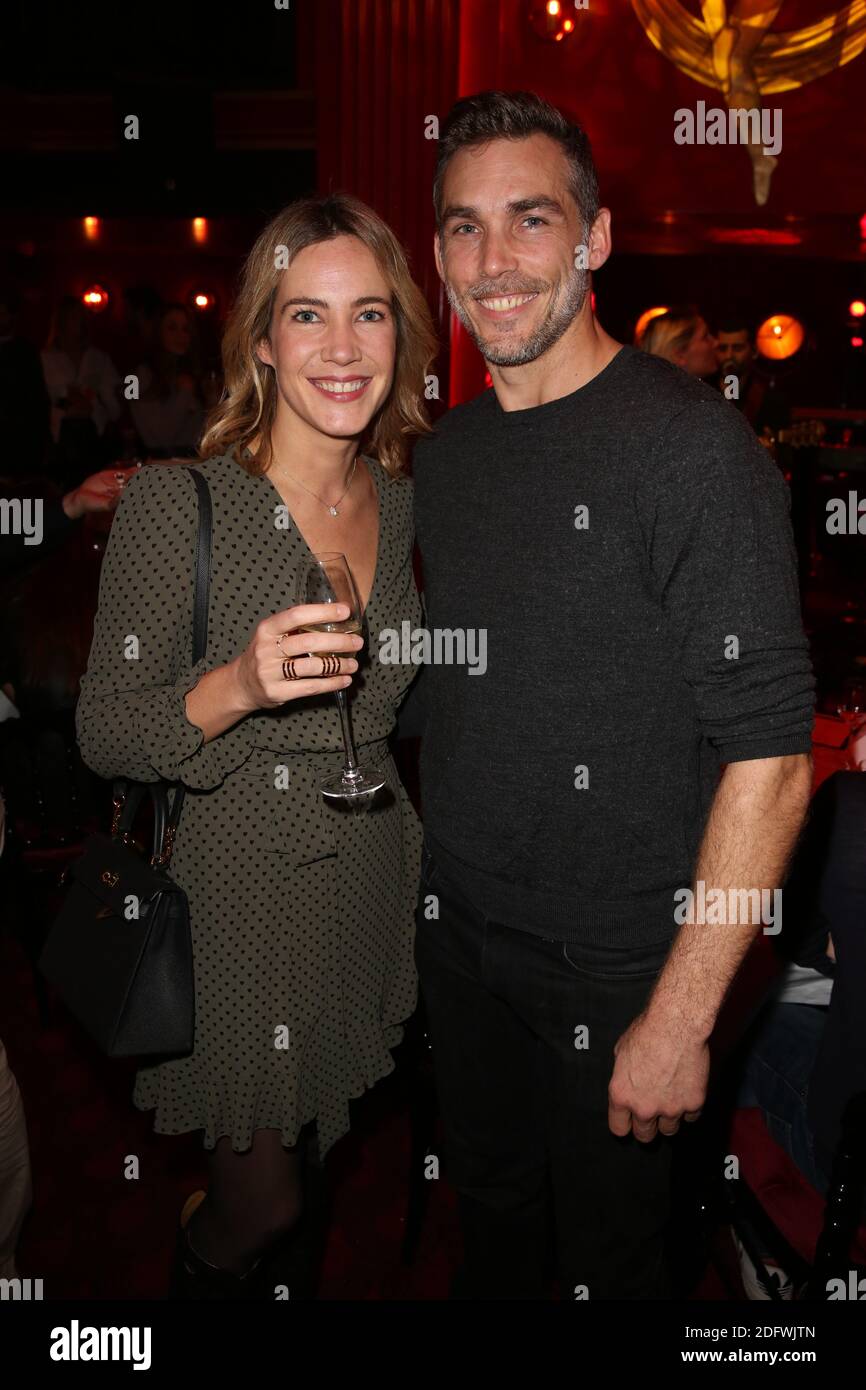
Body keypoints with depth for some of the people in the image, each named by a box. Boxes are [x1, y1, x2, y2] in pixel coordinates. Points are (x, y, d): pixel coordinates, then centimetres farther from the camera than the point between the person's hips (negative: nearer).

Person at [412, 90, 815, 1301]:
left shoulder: (691, 445, -19)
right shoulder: (445, 451, 4)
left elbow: (770, 755, -21)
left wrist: (681, 1018, -19)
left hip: (615, 967, -5)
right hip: (459, 930, 6)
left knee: (609, 1257, 17)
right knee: (489, 1214, 26)